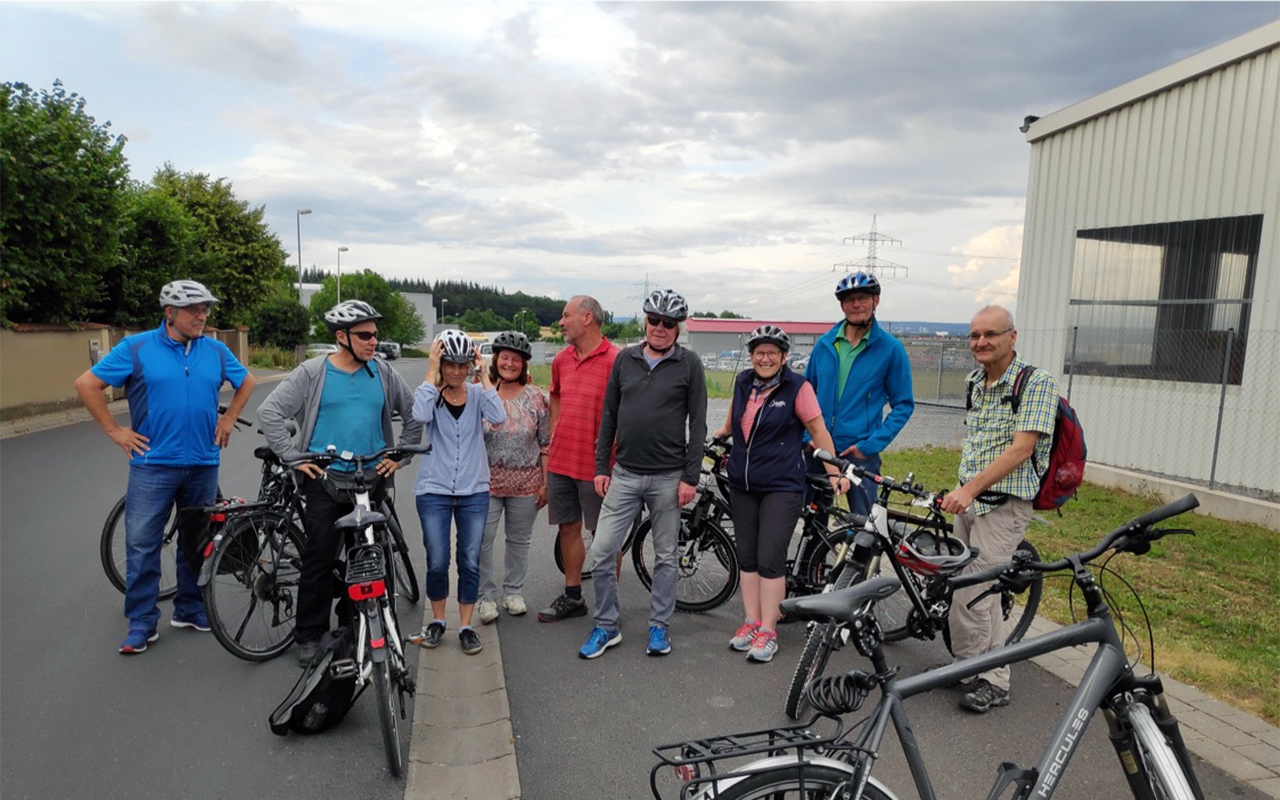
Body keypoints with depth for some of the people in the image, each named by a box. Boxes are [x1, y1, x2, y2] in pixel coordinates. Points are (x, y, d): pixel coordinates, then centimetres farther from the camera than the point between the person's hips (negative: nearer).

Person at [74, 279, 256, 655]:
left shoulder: (216, 351, 5)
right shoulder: (136, 348, -4)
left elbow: (247, 382, 20)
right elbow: (87, 384, -2)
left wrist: (228, 419, 11)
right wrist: (115, 430, -5)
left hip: (204, 463, 3)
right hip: (153, 463, -3)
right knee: (142, 544, -1)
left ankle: (190, 609, 25)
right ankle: (142, 623, 9)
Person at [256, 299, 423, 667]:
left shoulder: (383, 374, 6)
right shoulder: (312, 373, -3)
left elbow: (414, 416, 16)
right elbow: (270, 412, -3)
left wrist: (399, 455, 8)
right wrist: (294, 456, -7)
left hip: (371, 481, 3)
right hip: (325, 480, -3)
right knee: (319, 559, -1)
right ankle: (309, 636, 12)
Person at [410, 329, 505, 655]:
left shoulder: (477, 393, 1)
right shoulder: (431, 393, -2)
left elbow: (498, 418, -19)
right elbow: (420, 415, -25)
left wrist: (484, 375, -16)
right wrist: (431, 373, -19)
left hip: (474, 492, 1)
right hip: (434, 490, -1)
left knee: (470, 564, 5)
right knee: (437, 564, 2)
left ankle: (465, 626, 20)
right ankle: (437, 621, 26)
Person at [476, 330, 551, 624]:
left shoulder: (536, 398, 0)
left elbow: (546, 444, 2)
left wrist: (546, 483, 0)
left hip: (526, 486, 1)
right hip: (486, 483, -1)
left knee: (519, 540, 13)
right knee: (482, 541, -1)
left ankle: (513, 591, 30)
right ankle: (487, 596, 15)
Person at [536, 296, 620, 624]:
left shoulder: (614, 360, -13)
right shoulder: (562, 359, 10)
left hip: (596, 466, -7)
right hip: (561, 461, 7)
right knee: (568, 528, 15)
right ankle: (572, 597, 29)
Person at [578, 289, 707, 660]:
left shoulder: (689, 364, -1)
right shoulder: (625, 359, 7)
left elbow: (697, 424, -3)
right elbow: (609, 415, 11)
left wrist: (690, 477, -8)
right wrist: (601, 467, 6)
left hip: (668, 477, -2)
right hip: (624, 473, 3)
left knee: (665, 556, 10)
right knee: (601, 553, -1)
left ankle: (659, 626, 26)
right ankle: (606, 626, 16)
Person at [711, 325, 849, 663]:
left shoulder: (797, 387, -8)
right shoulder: (743, 382, 6)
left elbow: (818, 430, -6)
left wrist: (834, 472, -9)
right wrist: (720, 433, 37)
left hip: (781, 487, -5)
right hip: (742, 484, 5)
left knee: (770, 560, -6)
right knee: (747, 557, 9)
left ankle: (768, 631, 4)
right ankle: (751, 622, 20)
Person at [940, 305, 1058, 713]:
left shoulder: (1037, 382, -13)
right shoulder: (975, 382, 11)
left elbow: (1021, 448, -21)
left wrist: (970, 489, -26)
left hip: (1003, 504, -8)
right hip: (968, 500, 8)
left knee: (968, 595, -9)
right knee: (984, 591, 16)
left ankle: (971, 669, 10)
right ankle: (995, 679, 30)